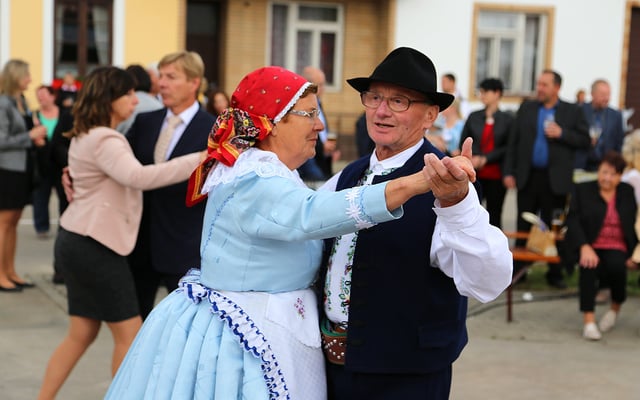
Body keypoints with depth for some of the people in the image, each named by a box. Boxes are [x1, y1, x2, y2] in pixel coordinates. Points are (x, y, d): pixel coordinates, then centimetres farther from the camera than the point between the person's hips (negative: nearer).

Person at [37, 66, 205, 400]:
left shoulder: (86, 136, 15)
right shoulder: (104, 140, -19)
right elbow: (138, 177, -37)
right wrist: (199, 160, -39)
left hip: (78, 241, 10)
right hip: (94, 245, -10)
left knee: (82, 334, 14)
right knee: (129, 333, 0)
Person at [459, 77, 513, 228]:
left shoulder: (507, 119, -1)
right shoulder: (474, 117, 7)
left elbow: (509, 148, -5)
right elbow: (463, 142, 9)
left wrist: (485, 159, -12)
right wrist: (472, 159, -8)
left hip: (496, 176, -2)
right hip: (475, 175, 2)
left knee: (494, 215, 6)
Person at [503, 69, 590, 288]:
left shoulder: (573, 111, 2)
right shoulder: (526, 108, 8)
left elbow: (585, 140, -2)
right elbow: (513, 141, 6)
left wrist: (562, 134, -16)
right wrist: (508, 172, 0)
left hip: (555, 179, -2)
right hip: (527, 177, 2)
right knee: (524, 227, 7)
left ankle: (555, 273, 12)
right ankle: (518, 270, 15)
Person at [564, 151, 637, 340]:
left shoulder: (627, 192, 12)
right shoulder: (582, 190, 6)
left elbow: (634, 224, 10)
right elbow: (573, 221, -5)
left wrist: (634, 254, -5)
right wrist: (585, 247, -21)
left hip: (617, 248, 1)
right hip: (589, 246, -1)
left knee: (617, 266, -31)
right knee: (589, 266, -34)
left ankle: (615, 307, 1)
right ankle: (589, 321, -30)